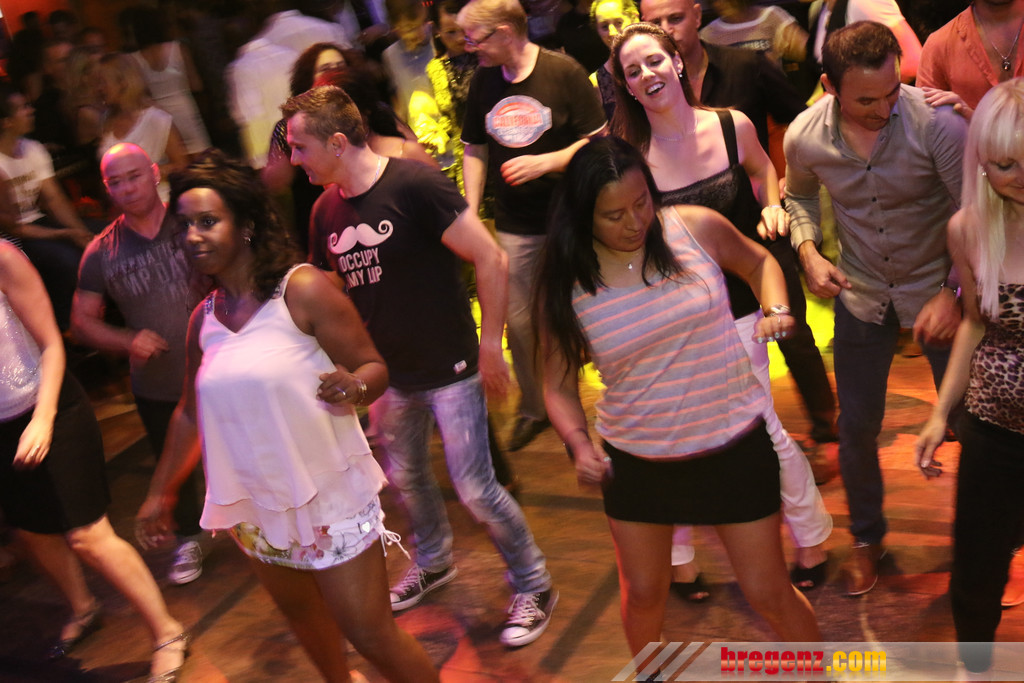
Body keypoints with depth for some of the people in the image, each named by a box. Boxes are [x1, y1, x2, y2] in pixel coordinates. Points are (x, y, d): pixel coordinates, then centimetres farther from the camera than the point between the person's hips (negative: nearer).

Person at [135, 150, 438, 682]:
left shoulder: (302, 290, -14)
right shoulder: (205, 318, 5)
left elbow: (373, 367, -13)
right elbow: (190, 414, 17)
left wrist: (352, 387, -36)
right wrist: (160, 493, 21)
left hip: (328, 500, -6)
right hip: (254, 506, 6)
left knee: (370, 634, -4)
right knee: (301, 617, 23)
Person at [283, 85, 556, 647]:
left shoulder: (415, 185, -19)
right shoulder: (326, 211, 2)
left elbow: (491, 260, -19)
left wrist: (490, 343, -15)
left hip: (449, 368, -6)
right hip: (387, 374, 7)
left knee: (474, 486, -3)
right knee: (405, 478, 20)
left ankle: (533, 586, 19)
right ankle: (434, 563, 47)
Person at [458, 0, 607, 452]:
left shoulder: (563, 72, -11)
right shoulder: (483, 80, 4)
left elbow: (598, 140, -8)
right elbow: (474, 149, 12)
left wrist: (546, 162, -20)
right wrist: (470, 211, 5)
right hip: (513, 224, 4)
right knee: (518, 320, 8)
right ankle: (533, 409, 27)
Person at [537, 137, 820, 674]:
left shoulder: (696, 228, -12)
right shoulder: (564, 286, -11)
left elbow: (758, 262, 9)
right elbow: (559, 383, -2)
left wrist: (777, 311, -10)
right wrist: (578, 442, -20)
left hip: (734, 444, -1)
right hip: (635, 461, 1)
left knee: (768, 592, 6)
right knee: (643, 595, 17)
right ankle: (647, 673, 47)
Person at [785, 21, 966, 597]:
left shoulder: (936, 121, -25)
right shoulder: (804, 136, -14)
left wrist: (954, 293, -25)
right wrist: (809, 252, -8)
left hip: (938, 288, -2)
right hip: (861, 293, 3)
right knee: (857, 428, 9)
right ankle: (867, 537, 33)